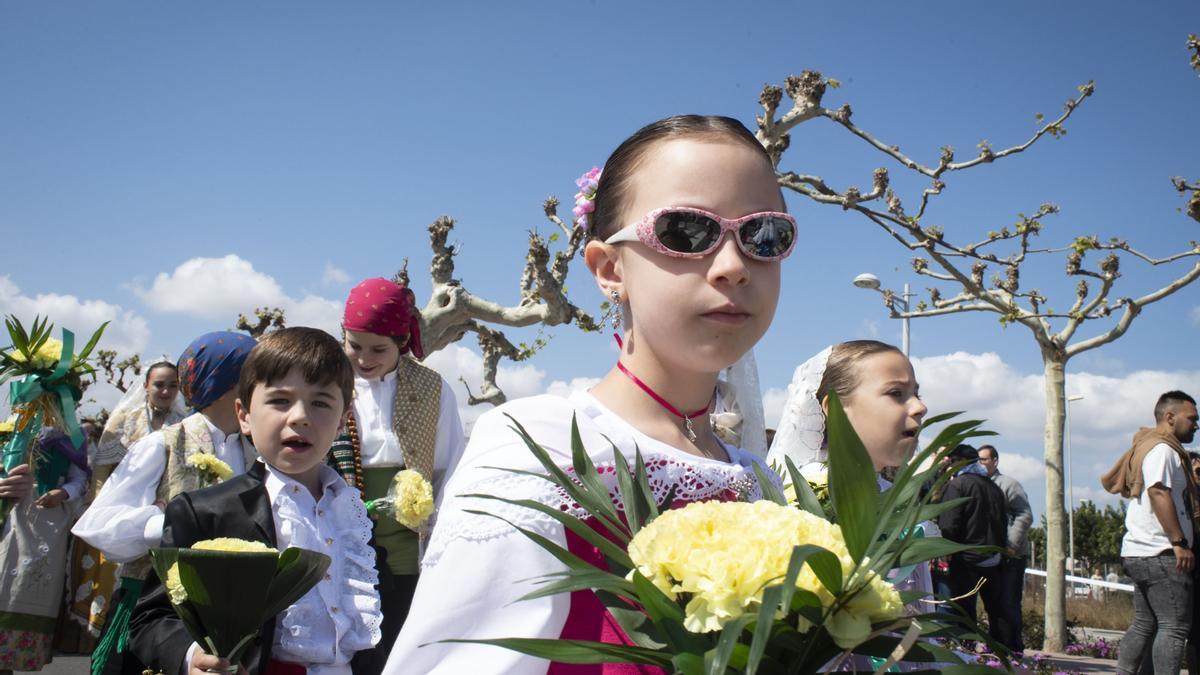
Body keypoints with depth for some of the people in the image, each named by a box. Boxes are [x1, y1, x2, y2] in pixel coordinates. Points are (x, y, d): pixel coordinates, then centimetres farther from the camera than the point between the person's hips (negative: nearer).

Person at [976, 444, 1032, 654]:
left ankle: (1013, 650, -3)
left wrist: (1011, 545, -18)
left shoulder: (1008, 484, -2)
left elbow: (1025, 516, -11)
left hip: (1010, 557, -6)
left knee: (1008, 604, -7)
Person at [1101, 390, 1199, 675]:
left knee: (1144, 624, 12)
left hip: (1140, 552, 10)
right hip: (1160, 554, -10)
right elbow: (1159, 492, -22)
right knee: (1175, 627, -10)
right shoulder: (1162, 448, -10)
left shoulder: (1146, 446, 23)